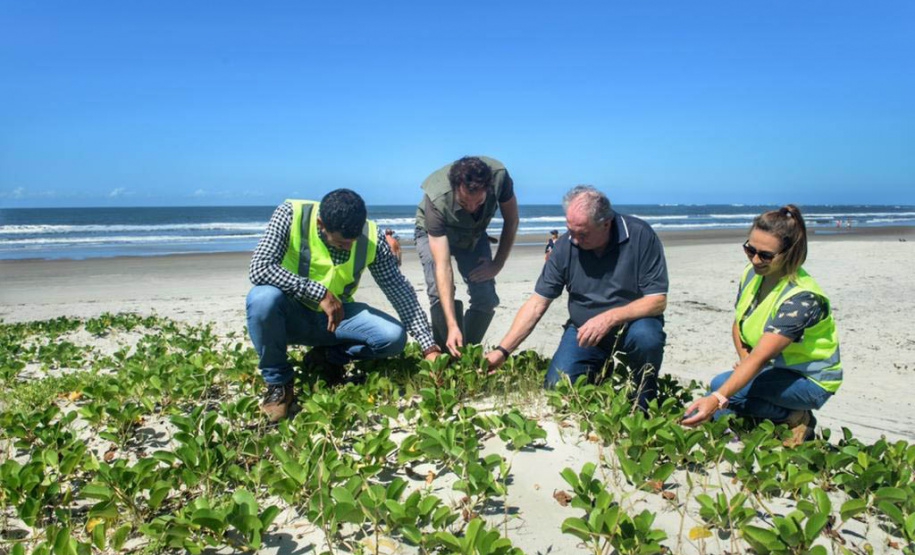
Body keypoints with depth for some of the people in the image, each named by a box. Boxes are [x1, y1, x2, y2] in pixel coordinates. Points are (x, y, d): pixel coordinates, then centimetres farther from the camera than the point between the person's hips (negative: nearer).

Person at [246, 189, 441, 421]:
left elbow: (400, 291, -10)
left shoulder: (372, 237, -13)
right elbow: (258, 269, -29)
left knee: (393, 337, -21)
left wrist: (429, 347, -13)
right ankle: (278, 382, -10)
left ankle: (327, 356, 7)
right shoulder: (291, 215, -21)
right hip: (292, 315, -2)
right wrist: (320, 293, -33)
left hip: (335, 317, 2)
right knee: (263, 298, -35)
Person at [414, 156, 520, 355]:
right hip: (434, 235, -3)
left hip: (474, 233, 3)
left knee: (486, 298, -11)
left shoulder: (499, 176, -35)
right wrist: (452, 326, -47)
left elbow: (511, 221, -12)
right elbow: (442, 266, -43)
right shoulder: (436, 200, -42)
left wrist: (497, 264, -13)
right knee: (441, 293, -24)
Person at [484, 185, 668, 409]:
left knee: (647, 337, -35)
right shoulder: (565, 246, -11)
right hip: (583, 328, 2)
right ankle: (601, 369, 20)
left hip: (633, 321, -2)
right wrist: (502, 351, -14)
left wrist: (609, 318, -32)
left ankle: (644, 404, -4)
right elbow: (536, 303, -8)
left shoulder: (640, 236, -19)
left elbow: (658, 300, -18)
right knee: (555, 389, -13)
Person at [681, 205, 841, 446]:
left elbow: (760, 358, -37)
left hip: (810, 380, -7)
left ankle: (796, 418, -9)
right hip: (772, 369, 7)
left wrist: (717, 398, -47)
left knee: (720, 384, -27)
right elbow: (738, 325, 9)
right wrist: (744, 359, -11)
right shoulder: (752, 274, -6)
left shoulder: (801, 298, -29)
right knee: (714, 414, -13)